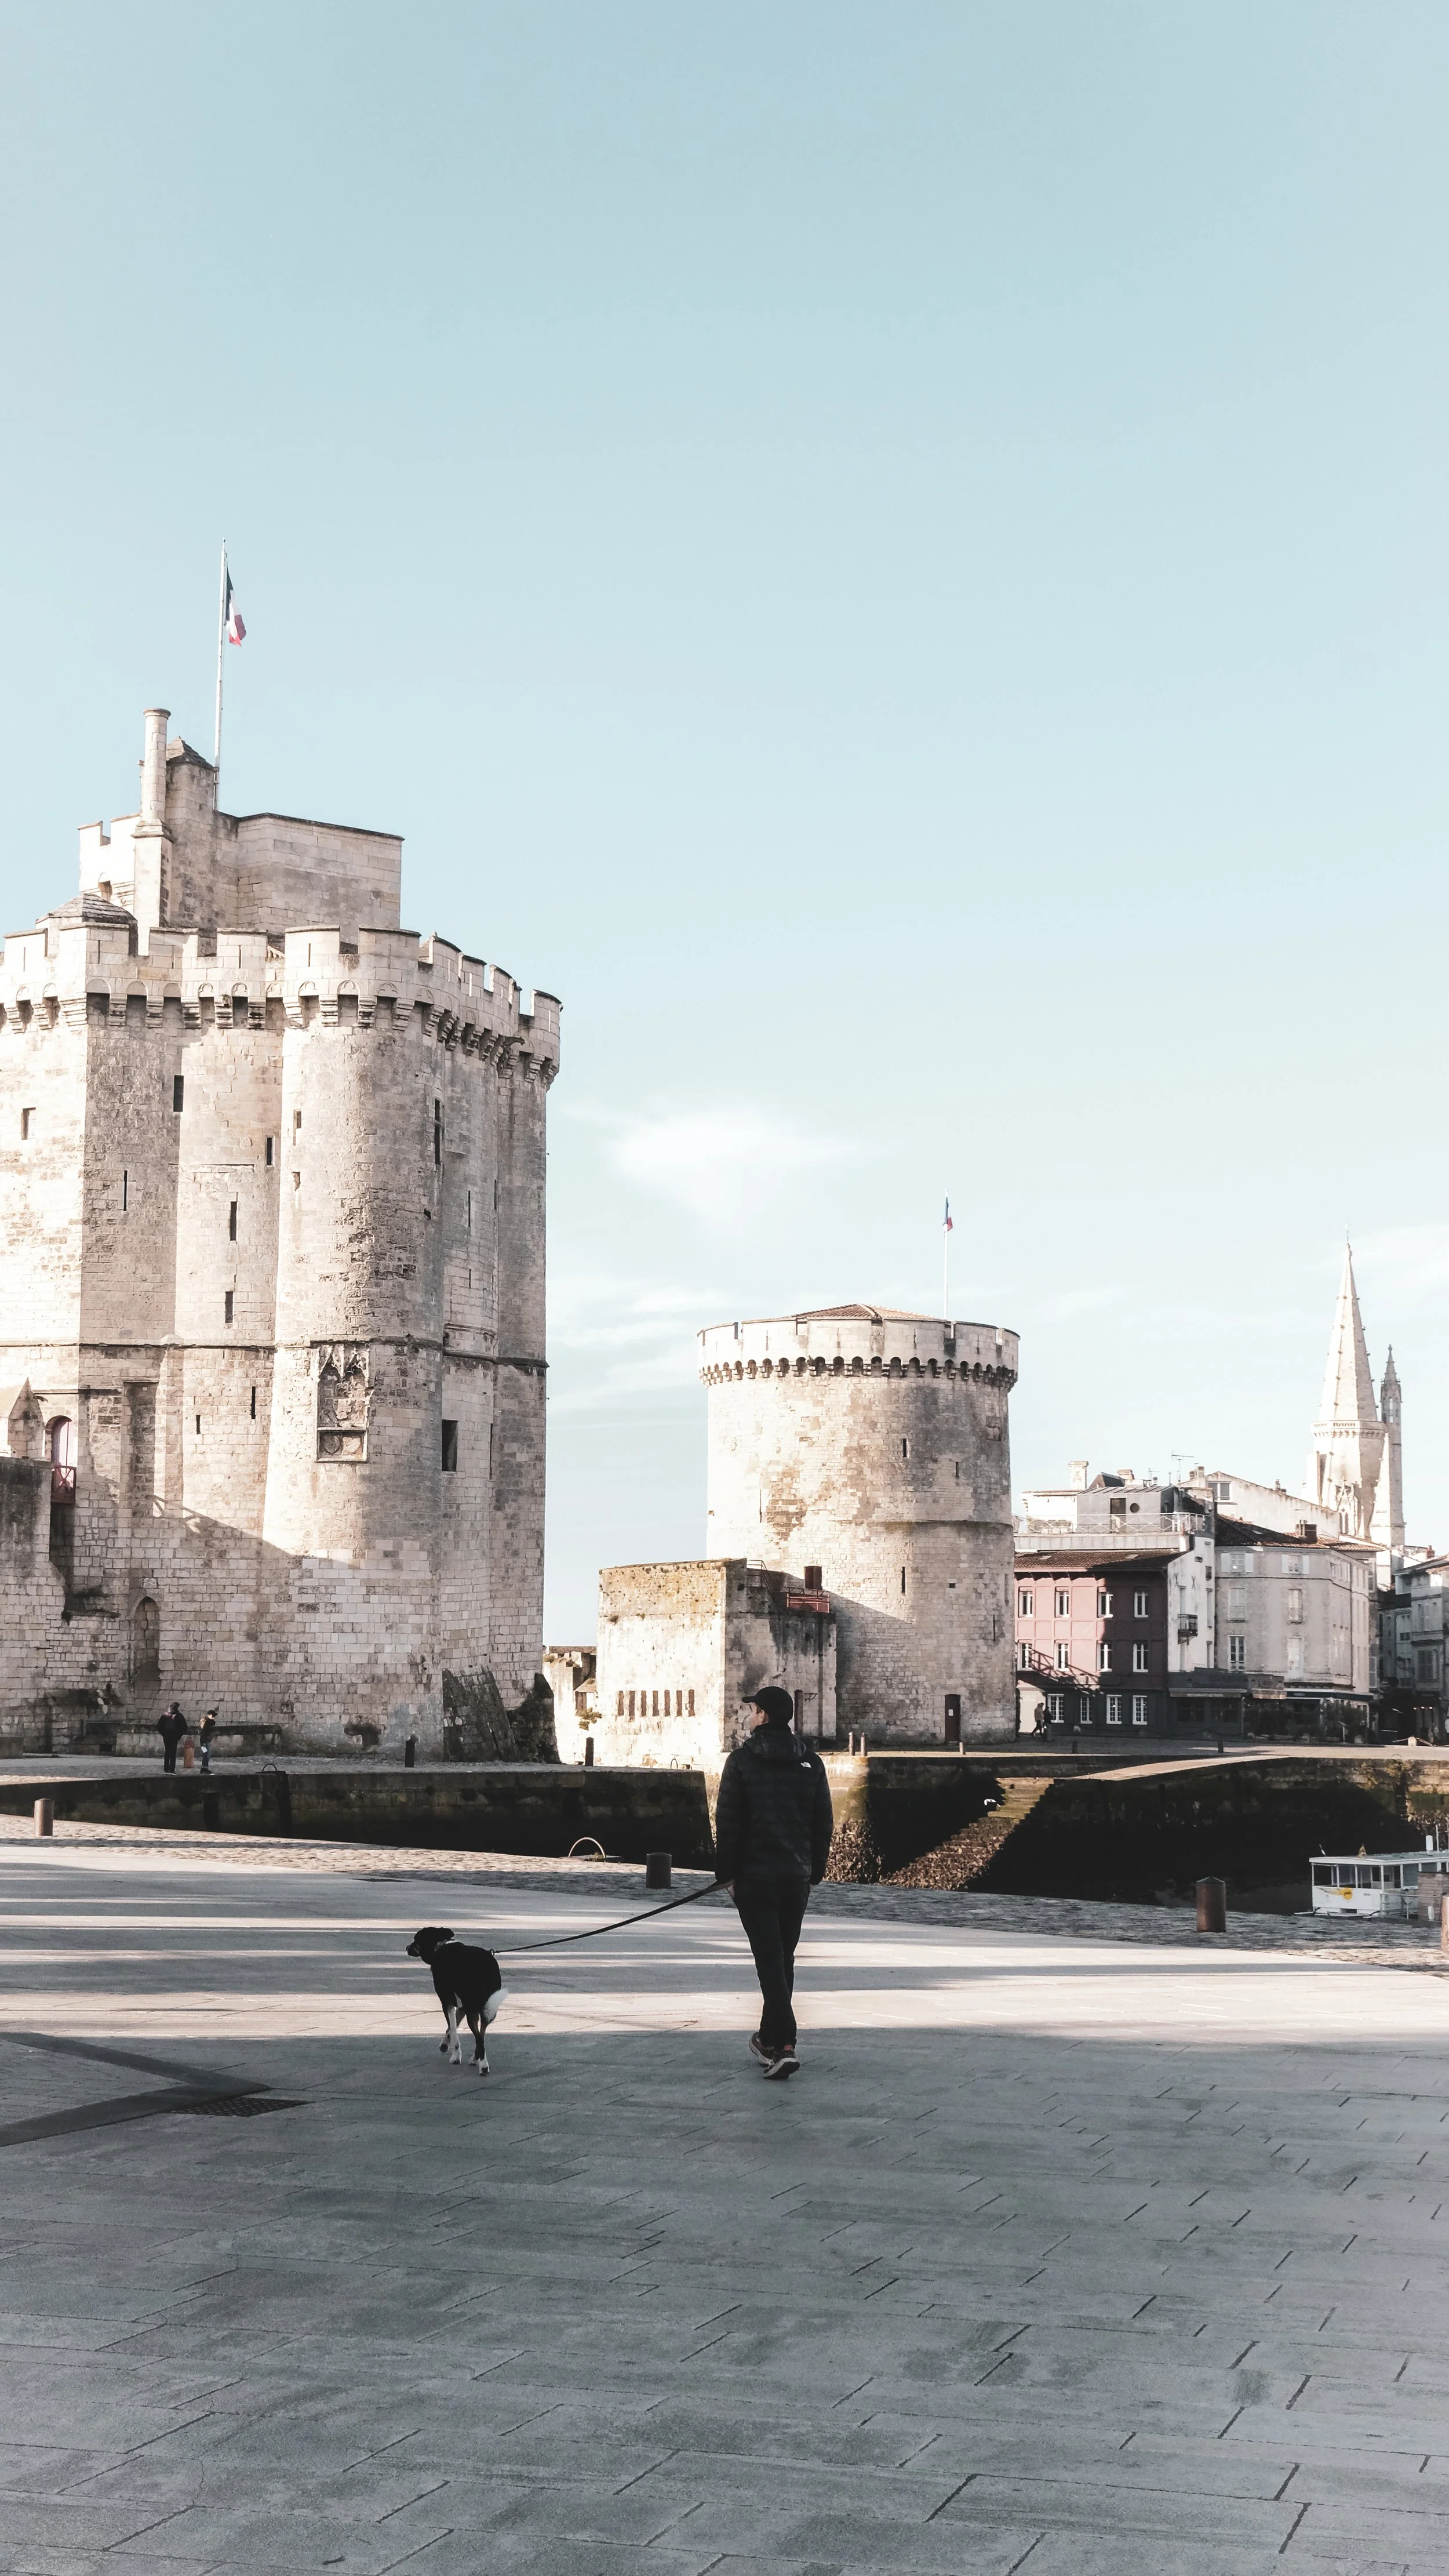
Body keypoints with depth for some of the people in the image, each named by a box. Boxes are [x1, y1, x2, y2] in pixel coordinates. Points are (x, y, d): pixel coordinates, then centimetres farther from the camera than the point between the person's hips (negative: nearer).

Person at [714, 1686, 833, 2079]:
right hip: (797, 1877, 4)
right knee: (783, 1960, 16)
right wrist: (814, 1873, 14)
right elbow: (824, 1825, 8)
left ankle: (784, 2045, -18)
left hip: (753, 1877, -4)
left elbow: (727, 1823, -7)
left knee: (769, 1960, -6)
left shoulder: (742, 1760, -6)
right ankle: (770, 2039, 26)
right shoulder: (811, 1763, 6)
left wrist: (728, 1873, 0)